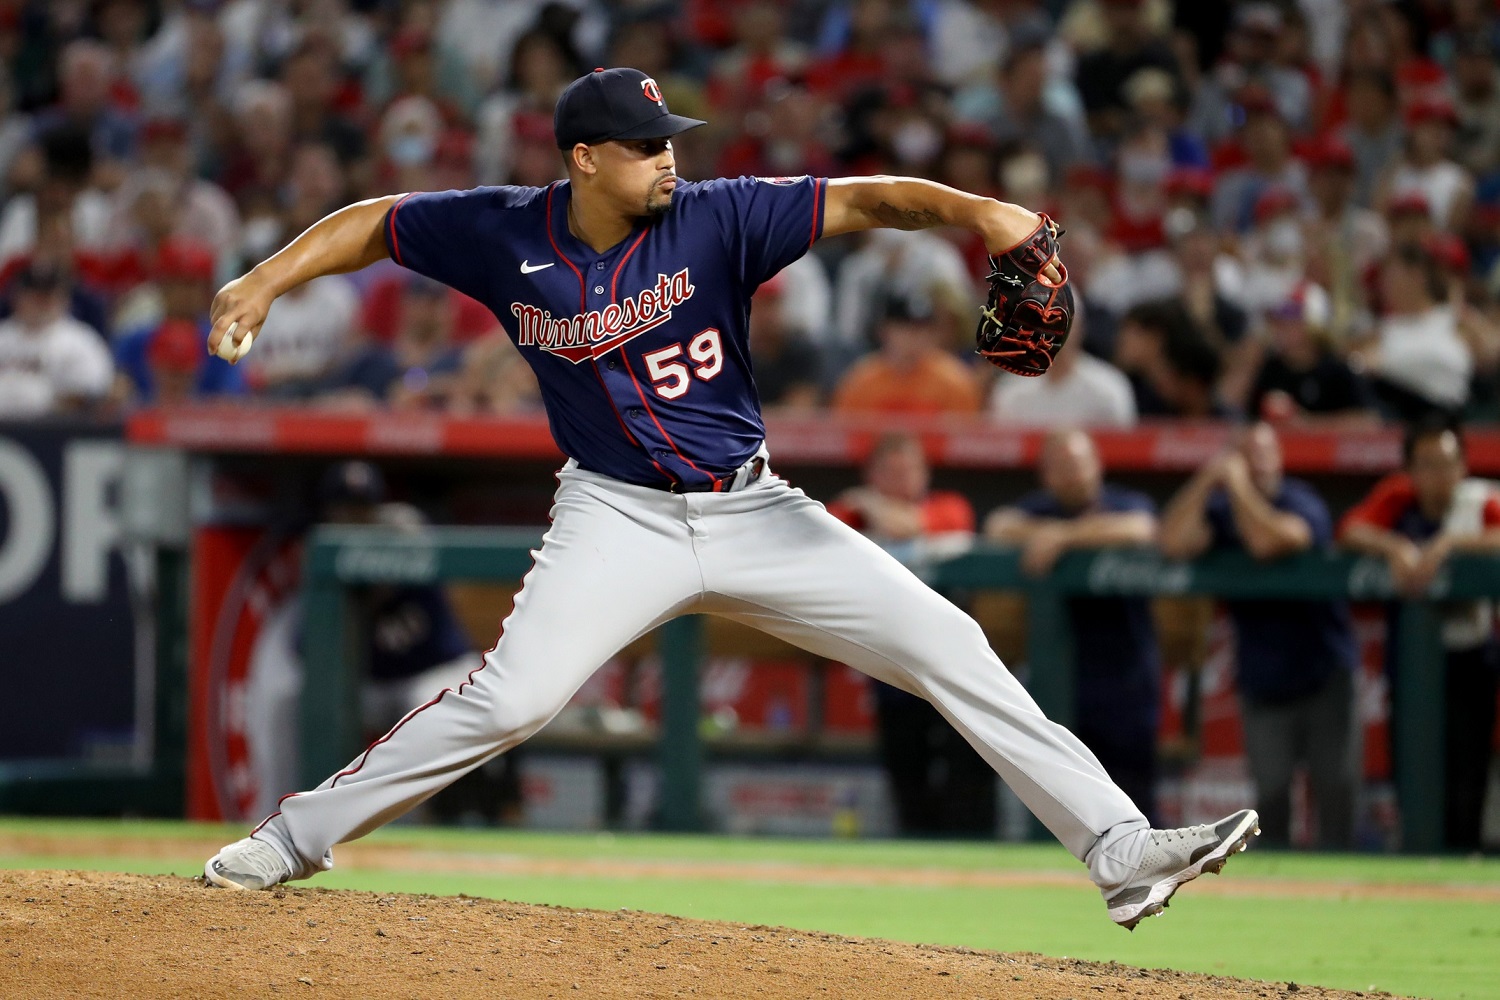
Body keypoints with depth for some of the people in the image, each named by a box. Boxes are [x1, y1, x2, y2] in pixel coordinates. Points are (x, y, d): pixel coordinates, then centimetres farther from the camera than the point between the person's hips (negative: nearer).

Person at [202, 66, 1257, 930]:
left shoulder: (714, 220, -11)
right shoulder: (505, 234, -8)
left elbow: (859, 201, -19)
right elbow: (373, 223, 6)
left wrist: (974, 210, -35)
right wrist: (267, 280, -8)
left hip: (753, 512, 2)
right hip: (619, 518, -1)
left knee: (947, 646, -7)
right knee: (513, 696, -21)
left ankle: (1122, 850, -4)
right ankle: (297, 837, -4)